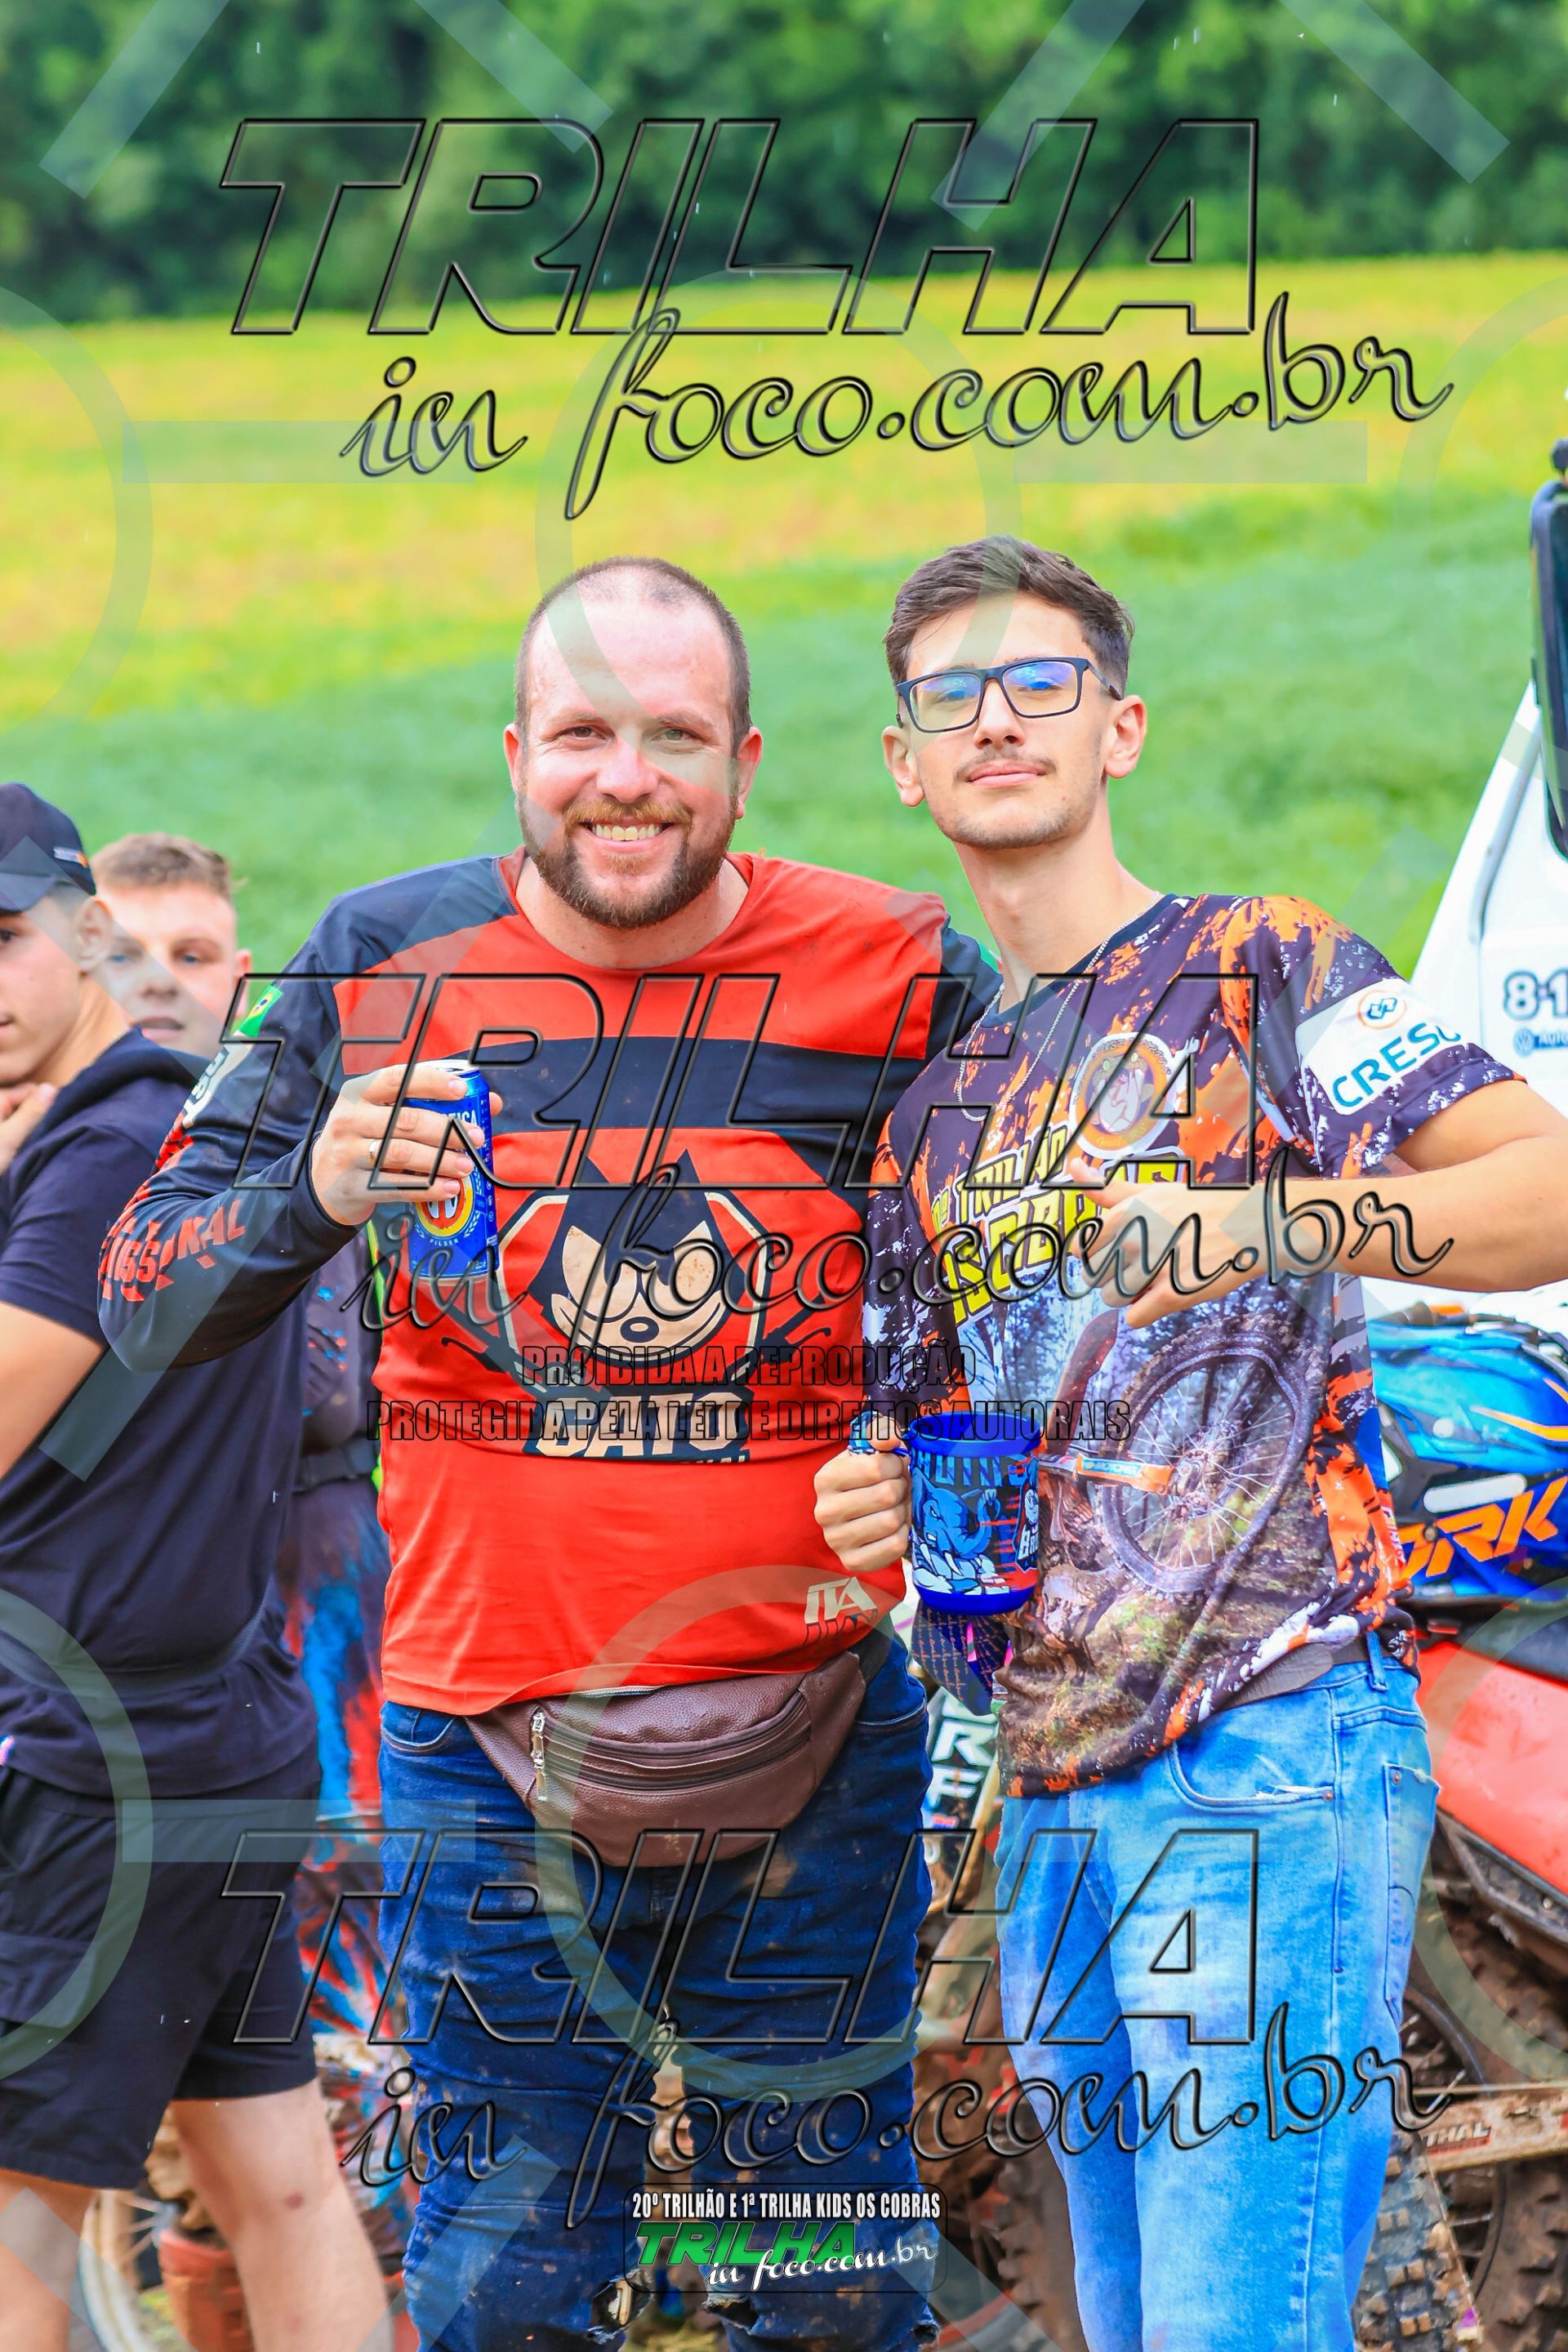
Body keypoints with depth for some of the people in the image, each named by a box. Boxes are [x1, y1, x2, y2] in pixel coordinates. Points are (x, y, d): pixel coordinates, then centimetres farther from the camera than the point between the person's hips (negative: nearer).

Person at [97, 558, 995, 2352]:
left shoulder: (896, 980, -4)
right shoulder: (386, 969, -2)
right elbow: (144, 1296, -1)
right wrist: (314, 1193, -20)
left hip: (809, 1742, 0)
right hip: (490, 1745, 0)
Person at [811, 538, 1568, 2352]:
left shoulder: (1261, 972, 0)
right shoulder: (930, 1106, 20)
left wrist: (1263, 1219, -26)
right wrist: (878, 1508, 3)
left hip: (1270, 1741, -8)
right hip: (1050, 1789, 8)